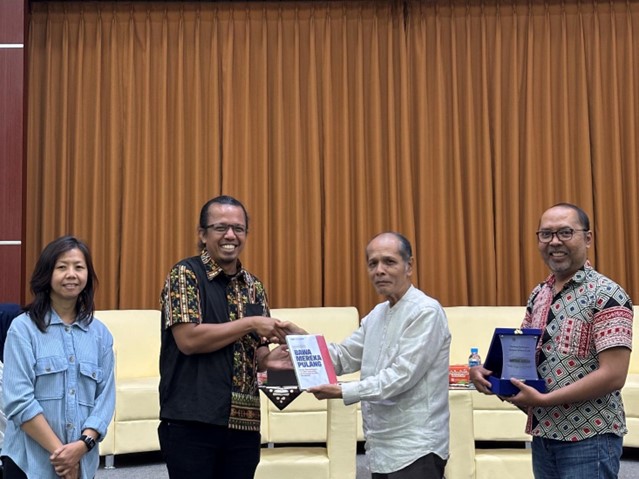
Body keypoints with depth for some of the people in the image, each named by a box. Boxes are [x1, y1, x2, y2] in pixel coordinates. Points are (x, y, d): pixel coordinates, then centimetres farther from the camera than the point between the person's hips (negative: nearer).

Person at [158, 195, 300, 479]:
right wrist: (250, 323, -14)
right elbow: (188, 339, -17)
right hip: (192, 422, -5)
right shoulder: (185, 275, -5)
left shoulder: (253, 287, 12)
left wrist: (269, 360, -6)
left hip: (243, 423, 6)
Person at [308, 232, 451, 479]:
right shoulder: (377, 314, 14)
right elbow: (344, 357, 15)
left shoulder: (425, 312, -13)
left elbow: (402, 376, -19)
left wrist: (343, 391, -20)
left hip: (414, 450, -8)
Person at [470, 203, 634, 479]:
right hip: (543, 435, 7)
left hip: (589, 439, -7)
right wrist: (485, 372, -4)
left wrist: (544, 400, -22)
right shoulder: (538, 296, 8)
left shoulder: (606, 296, -13)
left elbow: (613, 375, -19)